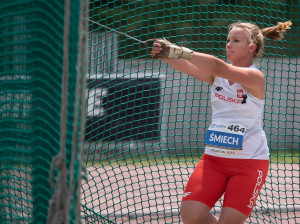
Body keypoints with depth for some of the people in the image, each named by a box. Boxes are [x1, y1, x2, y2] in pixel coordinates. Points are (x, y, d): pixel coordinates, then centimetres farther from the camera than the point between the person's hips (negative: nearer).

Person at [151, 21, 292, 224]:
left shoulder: (255, 77, -12)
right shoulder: (217, 75, 4)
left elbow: (219, 67, -29)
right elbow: (187, 67, -16)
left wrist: (180, 51, -40)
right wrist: (167, 53, -38)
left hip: (250, 162, -5)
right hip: (214, 159, 5)